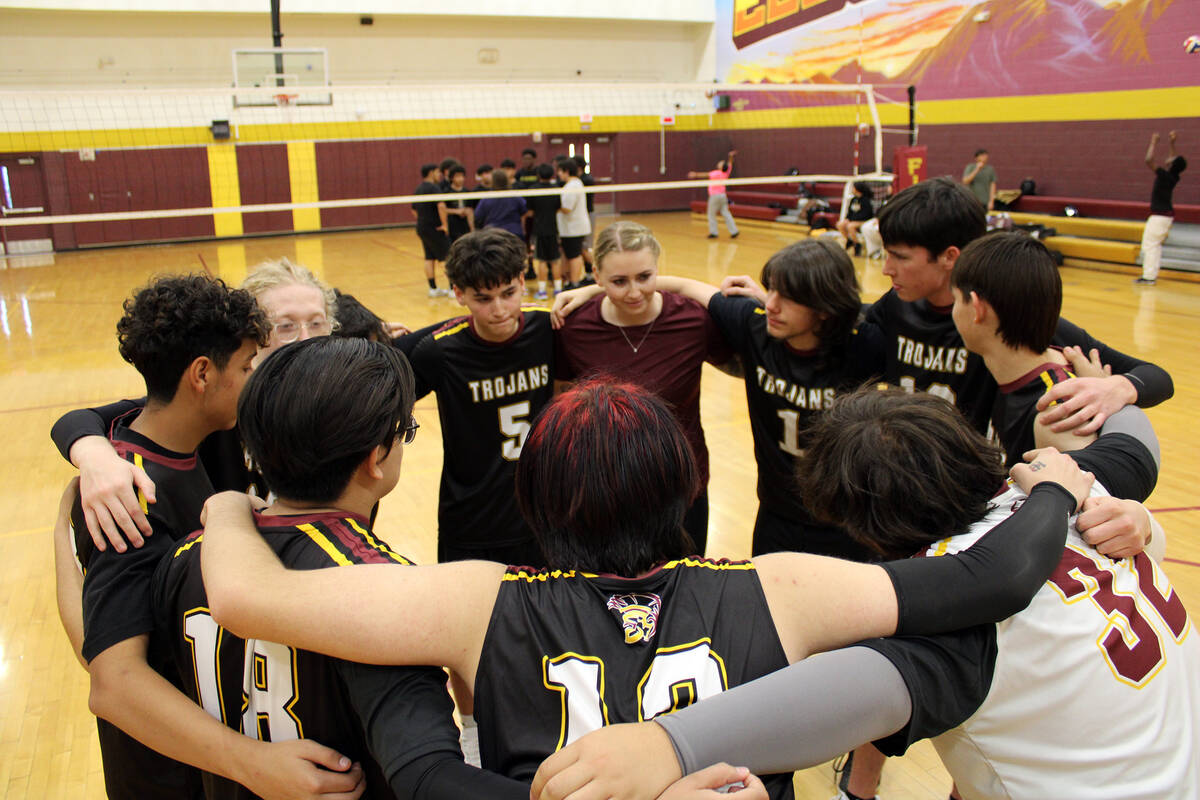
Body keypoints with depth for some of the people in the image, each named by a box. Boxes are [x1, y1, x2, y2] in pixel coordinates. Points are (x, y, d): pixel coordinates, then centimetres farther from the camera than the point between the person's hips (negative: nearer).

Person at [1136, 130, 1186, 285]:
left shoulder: (1164, 175, -18)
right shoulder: (1174, 177, 4)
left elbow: (1149, 160, -23)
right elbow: (1176, 160, 25)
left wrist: (1154, 142, -13)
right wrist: (1171, 144, 24)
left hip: (1159, 216, -9)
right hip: (1167, 215, 9)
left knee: (1149, 245, -6)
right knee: (1156, 245, 14)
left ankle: (1148, 277, -7)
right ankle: (1152, 275, 18)